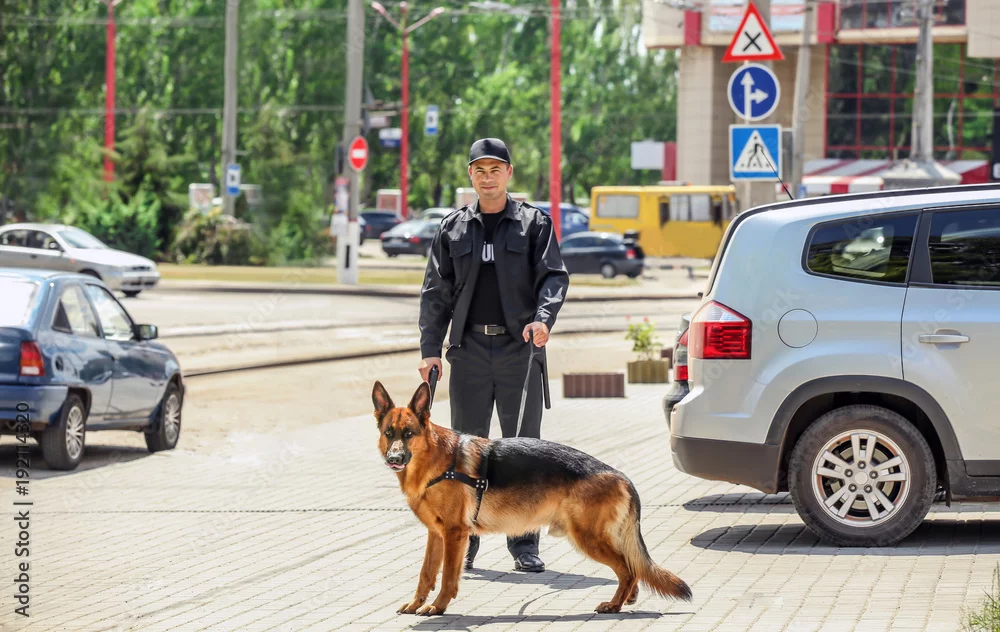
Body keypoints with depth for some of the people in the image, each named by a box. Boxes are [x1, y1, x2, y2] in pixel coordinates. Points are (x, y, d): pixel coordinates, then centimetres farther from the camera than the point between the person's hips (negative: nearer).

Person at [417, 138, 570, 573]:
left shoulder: (534, 224, 6)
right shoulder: (452, 229, 12)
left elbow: (554, 276, -3)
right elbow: (436, 292, 11)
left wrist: (542, 318, -23)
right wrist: (430, 349, 2)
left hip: (520, 349, -2)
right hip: (469, 349, 2)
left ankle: (524, 545, 7)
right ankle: (463, 544, 8)